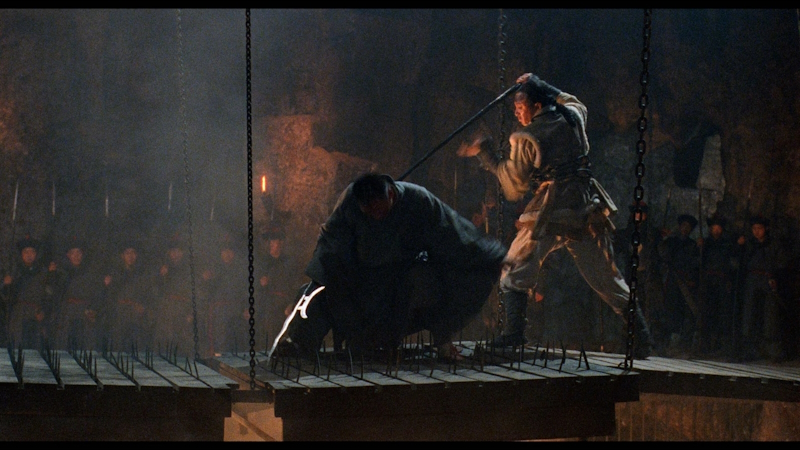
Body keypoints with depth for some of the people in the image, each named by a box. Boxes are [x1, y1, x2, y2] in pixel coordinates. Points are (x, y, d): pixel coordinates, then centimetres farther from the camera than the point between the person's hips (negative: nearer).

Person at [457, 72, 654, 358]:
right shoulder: (573, 117, 7)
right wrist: (540, 86, 34)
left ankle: (514, 332, -7)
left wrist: (485, 153, 7)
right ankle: (641, 336, 7)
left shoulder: (526, 139, -6)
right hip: (587, 210, 5)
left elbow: (514, 188, 1)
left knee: (515, 273, 7)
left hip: (551, 211, -5)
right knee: (606, 277, 10)